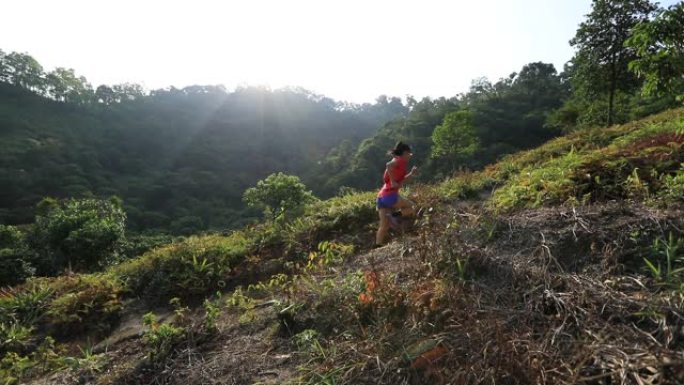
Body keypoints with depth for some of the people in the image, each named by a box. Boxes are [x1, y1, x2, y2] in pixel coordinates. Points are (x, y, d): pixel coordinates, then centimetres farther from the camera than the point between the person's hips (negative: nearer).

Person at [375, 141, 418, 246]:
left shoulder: (397, 161, 23)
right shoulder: (400, 160, -2)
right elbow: (389, 165, -24)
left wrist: (412, 174, 25)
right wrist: (392, 181, -20)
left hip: (381, 197, 9)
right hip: (390, 196, -9)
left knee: (384, 226, 10)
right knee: (413, 207, 10)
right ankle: (394, 215, -11)